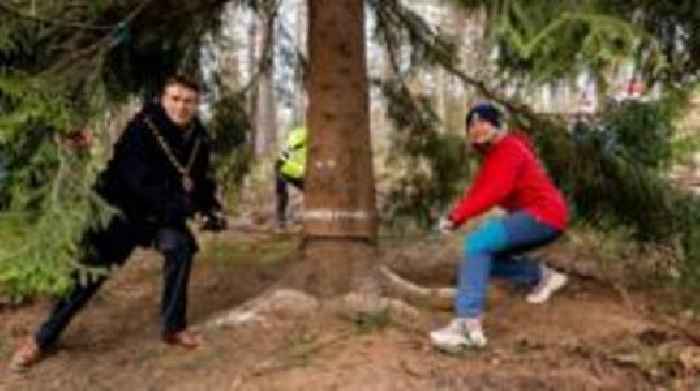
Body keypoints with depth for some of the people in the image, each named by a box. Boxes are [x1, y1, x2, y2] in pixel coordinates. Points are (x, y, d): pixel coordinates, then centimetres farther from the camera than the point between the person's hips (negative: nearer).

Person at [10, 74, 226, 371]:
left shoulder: (197, 139, -6)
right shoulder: (142, 127, -24)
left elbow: (202, 181, 7)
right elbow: (139, 180, -33)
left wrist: (211, 208, -11)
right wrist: (179, 205, -37)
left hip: (162, 213, 4)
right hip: (123, 208, -4)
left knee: (180, 246, -24)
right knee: (90, 270, -3)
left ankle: (173, 327, -9)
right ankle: (43, 337, 15)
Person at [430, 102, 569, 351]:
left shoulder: (509, 149, -13)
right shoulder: (492, 154, 17)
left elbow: (495, 192, -27)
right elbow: (478, 190, 5)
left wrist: (457, 216, -30)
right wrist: (455, 215, -12)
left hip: (543, 216, -10)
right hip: (534, 217, 10)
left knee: (477, 244, -26)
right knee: (484, 255, 13)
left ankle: (468, 325, -34)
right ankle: (541, 276, 18)